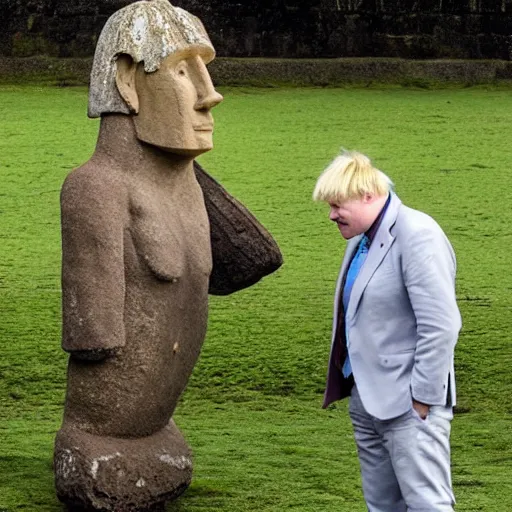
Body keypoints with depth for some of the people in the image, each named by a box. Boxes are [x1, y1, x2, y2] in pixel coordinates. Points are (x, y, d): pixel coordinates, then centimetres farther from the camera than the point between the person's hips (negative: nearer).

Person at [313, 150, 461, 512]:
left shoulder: (417, 237, -17)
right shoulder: (361, 239, 13)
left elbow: (439, 328, -21)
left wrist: (423, 399, -19)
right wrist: (355, 386, 16)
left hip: (409, 404, -10)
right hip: (367, 400, 10)